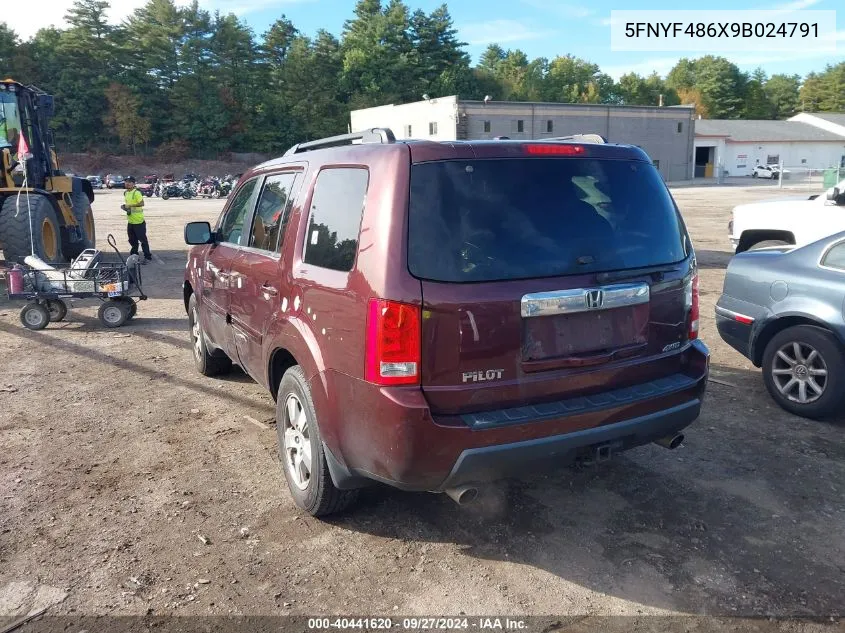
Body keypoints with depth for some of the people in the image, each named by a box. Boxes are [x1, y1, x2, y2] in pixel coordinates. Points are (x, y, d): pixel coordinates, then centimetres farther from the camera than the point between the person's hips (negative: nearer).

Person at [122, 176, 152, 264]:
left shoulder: (136, 193, -13)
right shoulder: (125, 193, 14)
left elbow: (142, 203, -23)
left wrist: (130, 206, -27)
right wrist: (124, 206, 6)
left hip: (138, 221, -8)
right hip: (130, 221, 8)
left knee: (142, 239, -3)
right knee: (132, 240, 16)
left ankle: (148, 257, 4)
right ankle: (134, 256, 27)